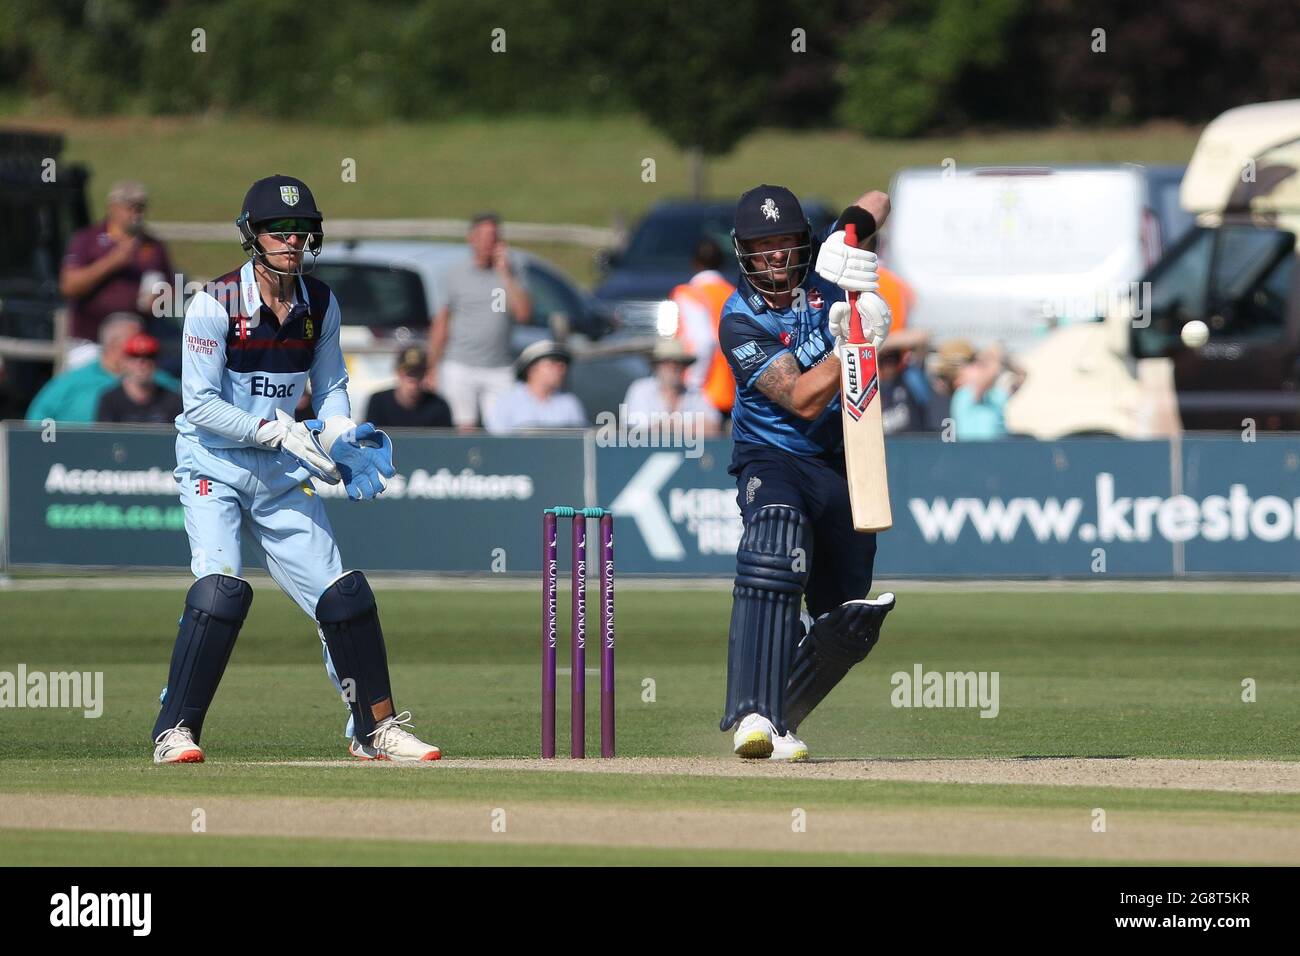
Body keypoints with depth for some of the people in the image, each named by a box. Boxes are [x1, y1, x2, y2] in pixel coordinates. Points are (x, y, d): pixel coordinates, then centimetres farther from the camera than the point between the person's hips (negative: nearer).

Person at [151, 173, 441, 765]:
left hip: (282, 474, 6)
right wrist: (278, 431, -25)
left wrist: (338, 434, -7)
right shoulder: (216, 304, -16)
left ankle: (377, 728, 17)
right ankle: (173, 733, -18)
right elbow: (200, 405, -18)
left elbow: (330, 383, 14)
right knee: (221, 588, -24)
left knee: (342, 594, 3)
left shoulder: (320, 304, 1)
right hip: (214, 468, -5)